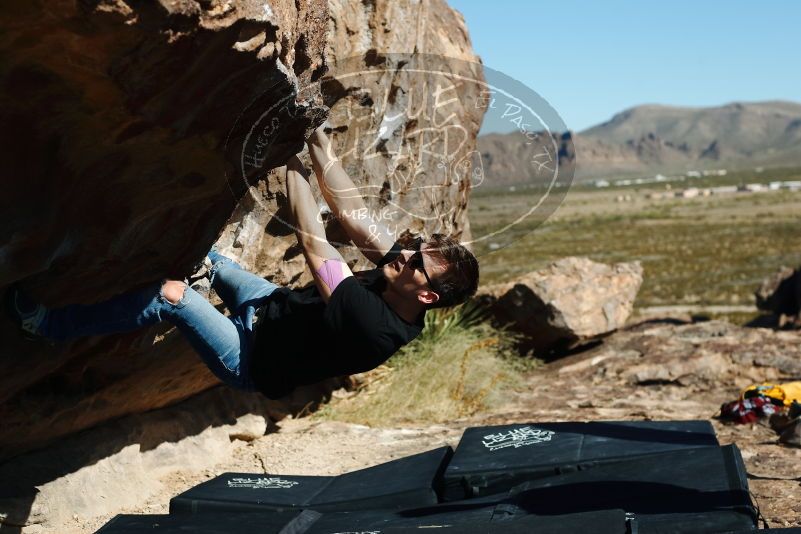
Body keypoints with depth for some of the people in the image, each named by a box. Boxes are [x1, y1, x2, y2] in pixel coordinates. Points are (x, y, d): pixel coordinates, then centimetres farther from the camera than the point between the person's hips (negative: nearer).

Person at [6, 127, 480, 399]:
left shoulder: (374, 329, -37)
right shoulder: (396, 264, -14)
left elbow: (314, 246, -35)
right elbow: (352, 215, -14)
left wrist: (294, 162, -30)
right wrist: (319, 143, -22)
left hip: (256, 359, -8)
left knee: (168, 296, -17)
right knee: (204, 259, 11)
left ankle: (46, 322, -2)